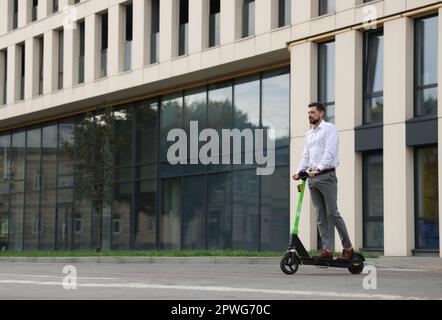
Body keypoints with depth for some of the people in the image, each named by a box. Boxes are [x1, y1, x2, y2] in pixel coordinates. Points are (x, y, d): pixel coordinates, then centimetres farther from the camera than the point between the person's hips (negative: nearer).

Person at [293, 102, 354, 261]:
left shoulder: (329, 129, -1)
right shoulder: (309, 134, 21)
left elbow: (330, 152, -13)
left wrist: (318, 169, -25)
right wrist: (299, 171, 2)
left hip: (326, 175, -7)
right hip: (312, 178, 7)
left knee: (332, 213, -10)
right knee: (321, 216, 2)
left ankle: (348, 247, -2)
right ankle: (327, 249, 1)